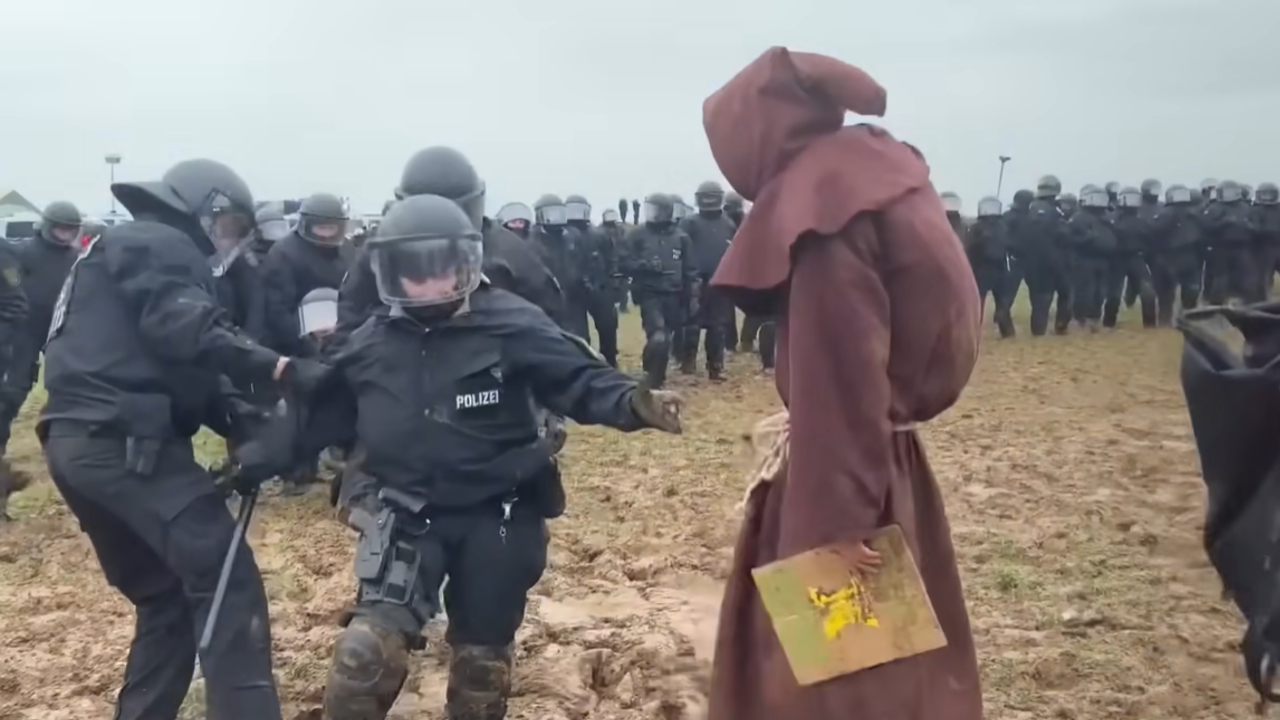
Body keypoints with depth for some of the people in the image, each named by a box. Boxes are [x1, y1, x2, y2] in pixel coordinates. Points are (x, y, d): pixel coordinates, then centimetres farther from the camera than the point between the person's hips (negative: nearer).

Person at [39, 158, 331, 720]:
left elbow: (171, 369, 22)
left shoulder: (127, 250, 30)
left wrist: (243, 422, 9)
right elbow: (189, 334, -20)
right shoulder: (160, 247, 0)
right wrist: (283, 370, -27)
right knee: (225, 583, -13)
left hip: (81, 442, 10)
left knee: (166, 597, 17)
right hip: (124, 442, -10)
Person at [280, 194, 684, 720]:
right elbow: (326, 416, 11)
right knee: (369, 649, -15)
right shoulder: (370, 346, 2)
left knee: (482, 657, 15)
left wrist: (631, 403, -30)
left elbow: (579, 380, -11)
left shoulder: (511, 326, -10)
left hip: (496, 517, -1)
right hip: (408, 516, 1)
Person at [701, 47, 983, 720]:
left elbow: (839, 365, -25)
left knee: (837, 664, 4)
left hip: (846, 473, -9)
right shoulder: (870, 167, 9)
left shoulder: (820, 197, -20)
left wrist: (841, 514, -24)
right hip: (880, 457, 9)